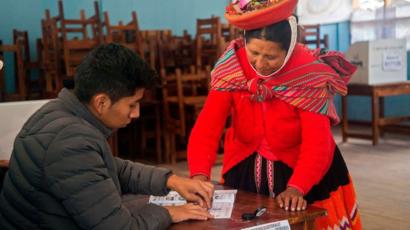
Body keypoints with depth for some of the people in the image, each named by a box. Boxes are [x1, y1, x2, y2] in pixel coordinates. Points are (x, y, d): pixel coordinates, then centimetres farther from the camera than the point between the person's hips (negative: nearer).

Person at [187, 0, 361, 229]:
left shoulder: (309, 76, -23)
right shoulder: (231, 69, -16)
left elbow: (317, 144, -26)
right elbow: (207, 127, -23)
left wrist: (296, 188, -41)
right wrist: (200, 175, -39)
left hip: (301, 171, -2)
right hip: (244, 172, 3)